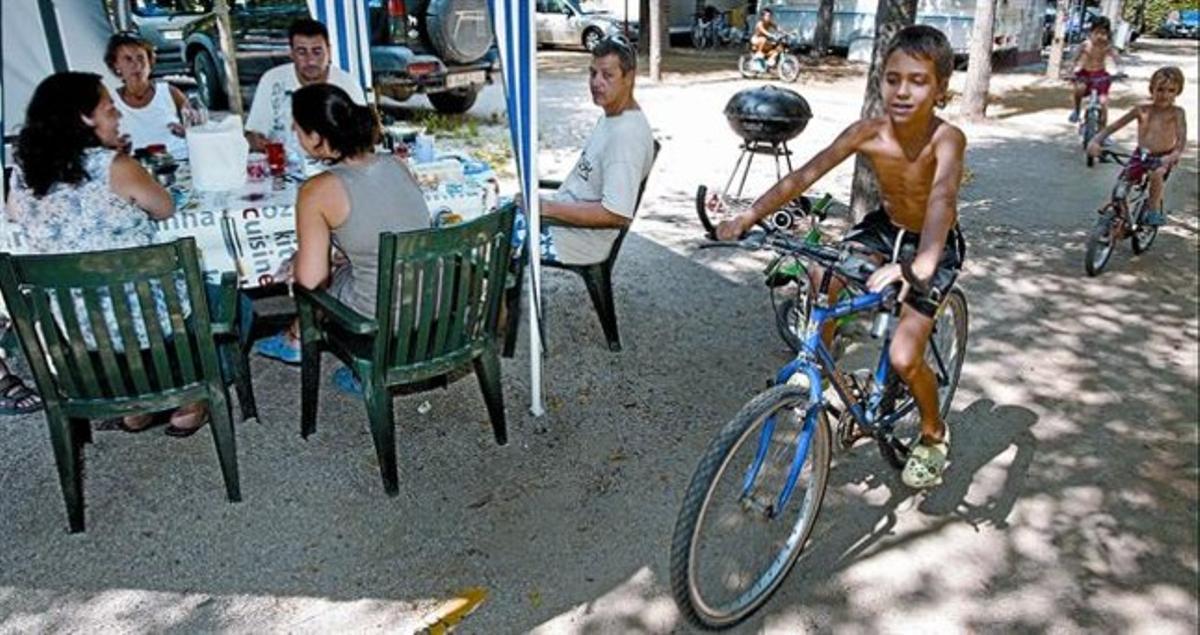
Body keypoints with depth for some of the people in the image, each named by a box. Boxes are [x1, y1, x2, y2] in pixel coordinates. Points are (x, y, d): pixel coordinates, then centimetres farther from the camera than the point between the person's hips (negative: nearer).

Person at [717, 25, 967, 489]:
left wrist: (918, 267, -66)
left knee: (903, 358, -15)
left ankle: (933, 434, 18)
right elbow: (806, 175, -26)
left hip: (935, 246, -4)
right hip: (884, 228, 5)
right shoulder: (867, 133, -19)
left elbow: (943, 199, -48)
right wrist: (749, 216, -38)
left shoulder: (946, 139, -30)